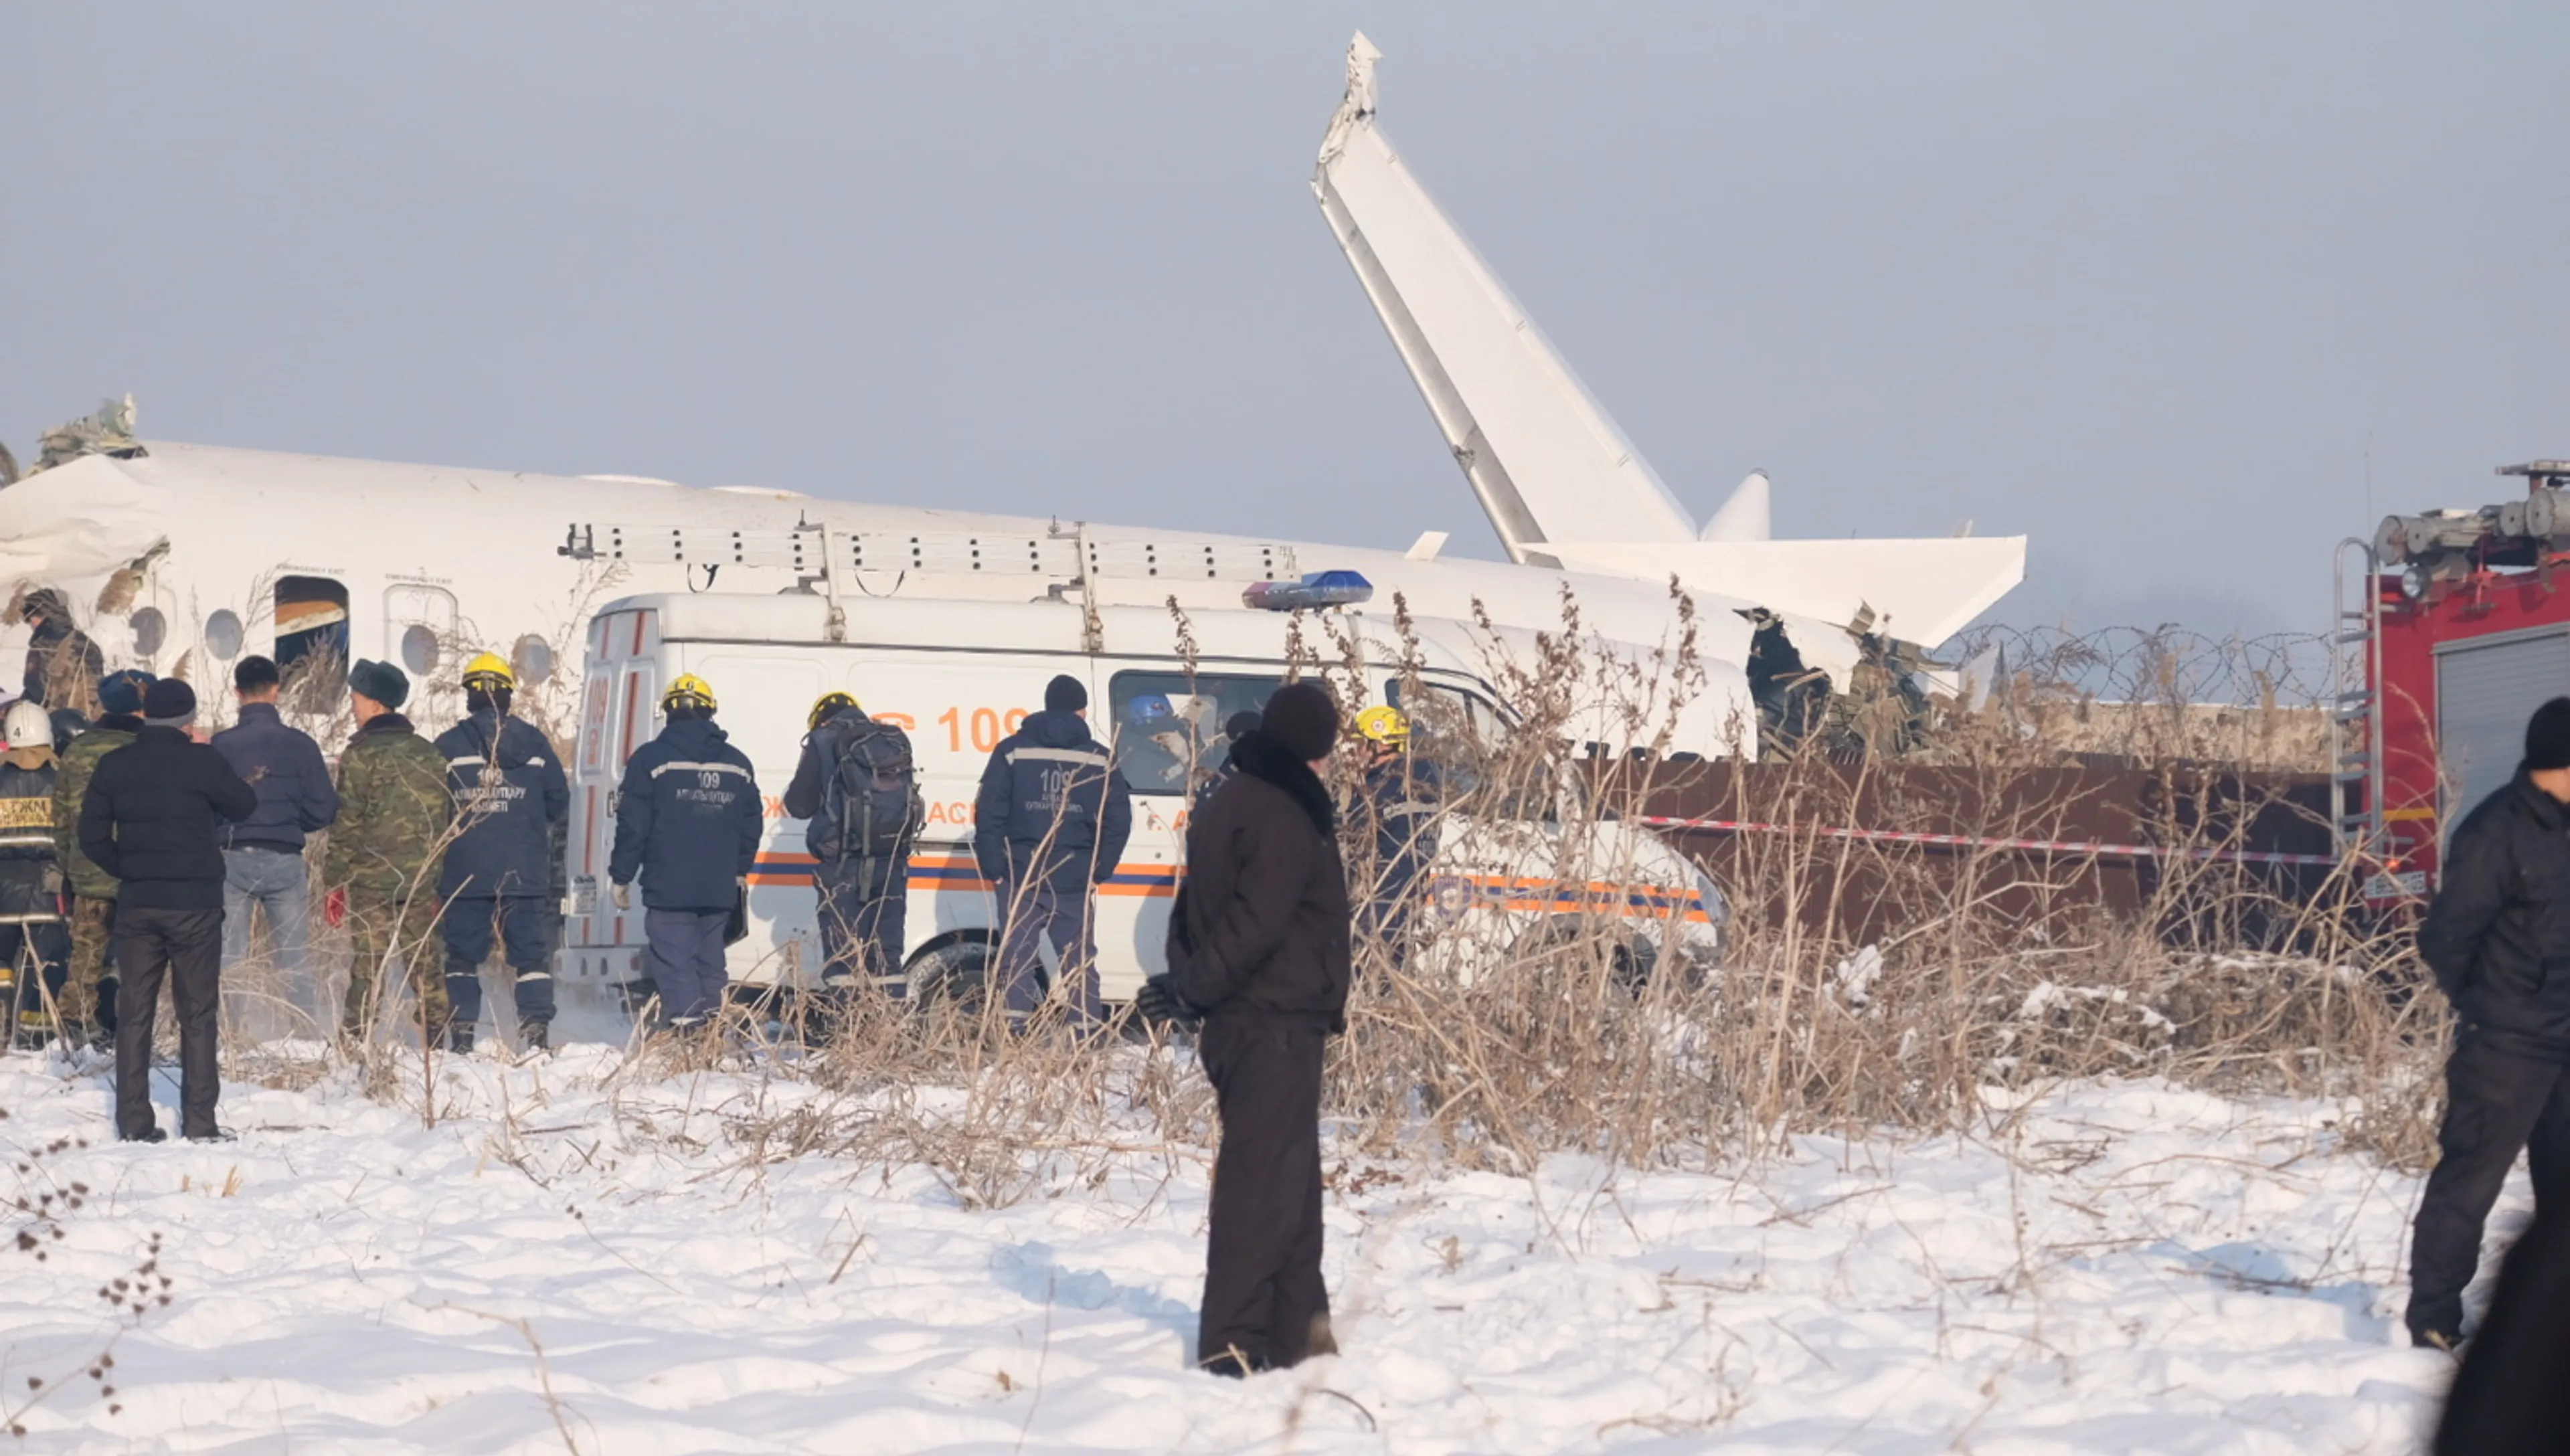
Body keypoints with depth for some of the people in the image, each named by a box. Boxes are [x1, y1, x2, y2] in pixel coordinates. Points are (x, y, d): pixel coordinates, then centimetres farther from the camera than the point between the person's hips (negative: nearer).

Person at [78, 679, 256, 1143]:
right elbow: (244, 806, 4)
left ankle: (134, 1121, 5)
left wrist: (126, 870, 14)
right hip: (195, 902, -3)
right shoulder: (201, 761, -9)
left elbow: (92, 836, 3)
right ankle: (199, 1121, 0)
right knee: (198, 1013, 2)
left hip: (136, 904, 3)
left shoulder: (115, 765, 2)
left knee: (135, 1012, 7)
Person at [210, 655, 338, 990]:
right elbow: (323, 811, -1)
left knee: (228, 961, 4)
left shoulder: (220, 746, -4)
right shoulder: (299, 744, -2)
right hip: (284, 860, 0)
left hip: (232, 860, 0)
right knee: (295, 961, 5)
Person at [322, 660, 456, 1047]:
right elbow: (448, 819, 14)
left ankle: (353, 1043, -4)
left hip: (372, 882, -5)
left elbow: (348, 825, -10)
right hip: (422, 883, 5)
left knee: (365, 968, -3)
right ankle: (441, 1041, 8)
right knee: (425, 965, 10)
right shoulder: (430, 754, 10)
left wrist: (335, 881, -5)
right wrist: (439, 878, 21)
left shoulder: (361, 756, -8)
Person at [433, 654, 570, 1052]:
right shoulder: (534, 743, 2)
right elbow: (559, 804, 9)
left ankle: (462, 1031, 1)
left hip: (464, 872, -1)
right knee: (532, 953, 5)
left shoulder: (447, 746, -4)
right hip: (525, 873, 1)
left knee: (462, 955, 6)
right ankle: (537, 1027, -5)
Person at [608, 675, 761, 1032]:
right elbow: (752, 825, 18)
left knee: (674, 961, -8)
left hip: (669, 889, -5)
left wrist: (621, 878, 3)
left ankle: (686, 1029, -20)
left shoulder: (650, 760, -5)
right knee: (709, 962, 13)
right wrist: (739, 872, 31)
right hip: (720, 889, 5)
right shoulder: (737, 764, 11)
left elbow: (632, 825, -5)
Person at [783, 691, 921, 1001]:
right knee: (887, 954, 11)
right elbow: (912, 801, 11)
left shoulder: (824, 742, 0)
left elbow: (799, 805, 1)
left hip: (845, 863, -5)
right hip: (892, 862, 5)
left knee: (841, 954, -2)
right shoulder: (897, 741, 14)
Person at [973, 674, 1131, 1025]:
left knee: (1016, 960, 2)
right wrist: (1099, 870, 8)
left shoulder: (1013, 751, 0)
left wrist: (994, 868, -1)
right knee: (1078, 963, 9)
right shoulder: (1098, 759, 4)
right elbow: (1119, 819, 2)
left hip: (1020, 880, -1)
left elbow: (988, 813, -5)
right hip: (1074, 882, 1)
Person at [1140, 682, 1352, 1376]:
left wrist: (1190, 980, 6)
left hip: (1240, 1025, 10)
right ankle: (1232, 1340, -10)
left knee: (1289, 1180, 17)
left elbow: (1196, 909, 17)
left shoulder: (1232, 804, 17)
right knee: (1263, 1181, -9)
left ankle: (1295, 1330, 23)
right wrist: (1193, 987, -14)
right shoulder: (1285, 818, -16)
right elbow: (1255, 924, -22)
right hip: (1275, 1025, -10)